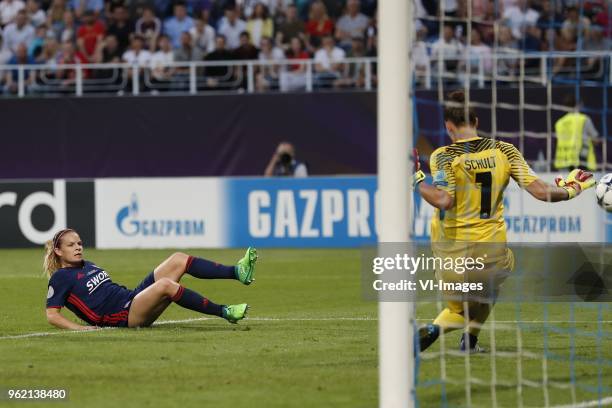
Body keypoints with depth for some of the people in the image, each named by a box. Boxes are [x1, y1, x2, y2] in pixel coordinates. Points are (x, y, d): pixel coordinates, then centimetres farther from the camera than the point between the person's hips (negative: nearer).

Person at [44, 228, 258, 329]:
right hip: (122, 316, -10)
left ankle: (238, 272, -13)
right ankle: (224, 312, -30)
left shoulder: (87, 266, 23)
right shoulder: (60, 278, -2)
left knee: (178, 260, -4)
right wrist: (78, 328, -21)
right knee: (165, 284, -35)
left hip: (132, 298, 10)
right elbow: (52, 314, -9)